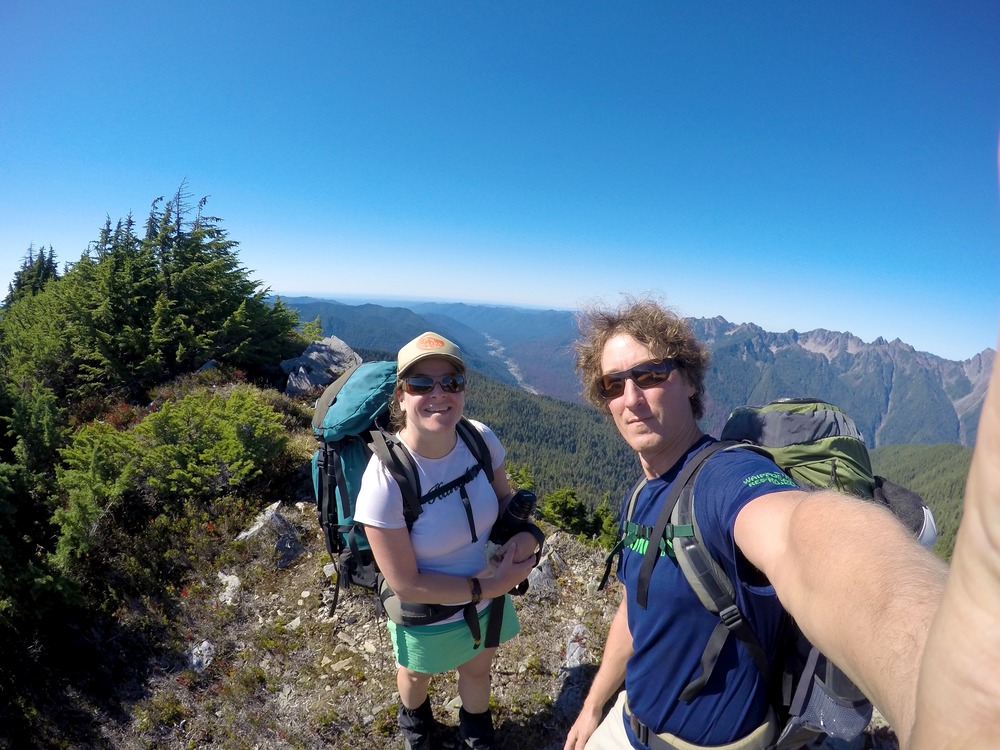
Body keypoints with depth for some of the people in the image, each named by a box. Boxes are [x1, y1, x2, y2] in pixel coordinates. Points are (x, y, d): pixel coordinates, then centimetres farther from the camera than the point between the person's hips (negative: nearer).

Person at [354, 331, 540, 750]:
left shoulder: (481, 439, -23)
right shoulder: (386, 479, -36)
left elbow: (504, 497, -3)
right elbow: (406, 584, -27)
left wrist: (523, 534, -23)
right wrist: (491, 586, -25)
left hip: (487, 596, 3)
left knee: (477, 669, 31)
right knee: (417, 674, 31)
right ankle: (414, 716, 68)